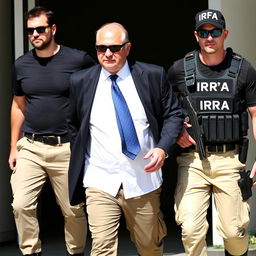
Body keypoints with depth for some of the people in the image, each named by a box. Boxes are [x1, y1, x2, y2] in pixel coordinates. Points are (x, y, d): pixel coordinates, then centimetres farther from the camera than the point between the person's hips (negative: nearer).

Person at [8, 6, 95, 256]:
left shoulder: (79, 60, -5)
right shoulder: (21, 65, 7)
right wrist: (13, 147, 16)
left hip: (66, 148, -3)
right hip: (30, 148, 3)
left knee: (73, 211, 4)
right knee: (21, 205, -9)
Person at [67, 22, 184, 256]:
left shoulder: (153, 76, -1)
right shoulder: (81, 82, 3)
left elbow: (173, 114, 5)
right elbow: (74, 125, 15)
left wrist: (163, 148, -11)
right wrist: (79, 162, 8)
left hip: (143, 181, 0)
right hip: (100, 183, 0)